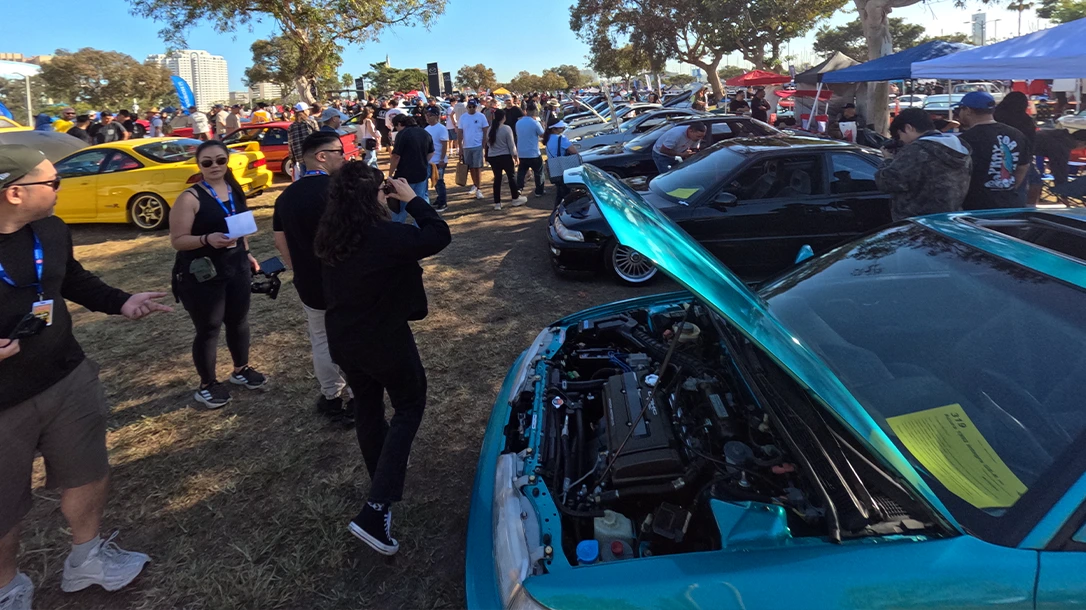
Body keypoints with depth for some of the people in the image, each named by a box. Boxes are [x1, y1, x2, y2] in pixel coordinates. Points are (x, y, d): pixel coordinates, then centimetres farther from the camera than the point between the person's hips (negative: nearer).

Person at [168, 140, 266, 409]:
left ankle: (241, 369, 37)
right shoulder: (190, 198, -14)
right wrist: (207, 239, -32)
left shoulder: (235, 190, 6)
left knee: (239, 320, 17)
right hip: (202, 275, -6)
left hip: (236, 268, 6)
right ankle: (206, 385, 18)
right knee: (208, 328, 2)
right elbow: (177, 240, -17)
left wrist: (247, 254, 20)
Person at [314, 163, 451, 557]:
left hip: (343, 340, 7)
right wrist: (412, 199, -6)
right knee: (409, 406, 10)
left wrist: (385, 210, 6)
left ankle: (381, 484, 44)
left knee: (367, 407, 24)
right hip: (385, 341, -6)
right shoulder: (385, 235, -24)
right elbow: (440, 236, -15)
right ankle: (376, 510, -2)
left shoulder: (328, 236, -3)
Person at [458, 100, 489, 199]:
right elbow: (460, 133, 6)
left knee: (478, 168, -4)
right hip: (466, 146, 3)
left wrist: (484, 145, -7)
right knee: (471, 168, 11)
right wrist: (460, 148, 2)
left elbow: (485, 132, -1)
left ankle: (478, 189, -1)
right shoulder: (463, 117, 4)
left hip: (478, 146, -3)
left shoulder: (481, 116, -3)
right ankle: (475, 185, 27)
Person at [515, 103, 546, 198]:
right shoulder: (535, 123, -15)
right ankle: (539, 191, 11)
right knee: (538, 172, 9)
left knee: (521, 172, 13)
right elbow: (543, 135, -3)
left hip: (521, 154, 5)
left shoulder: (518, 122, 3)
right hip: (533, 154, -5)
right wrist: (543, 126, 10)